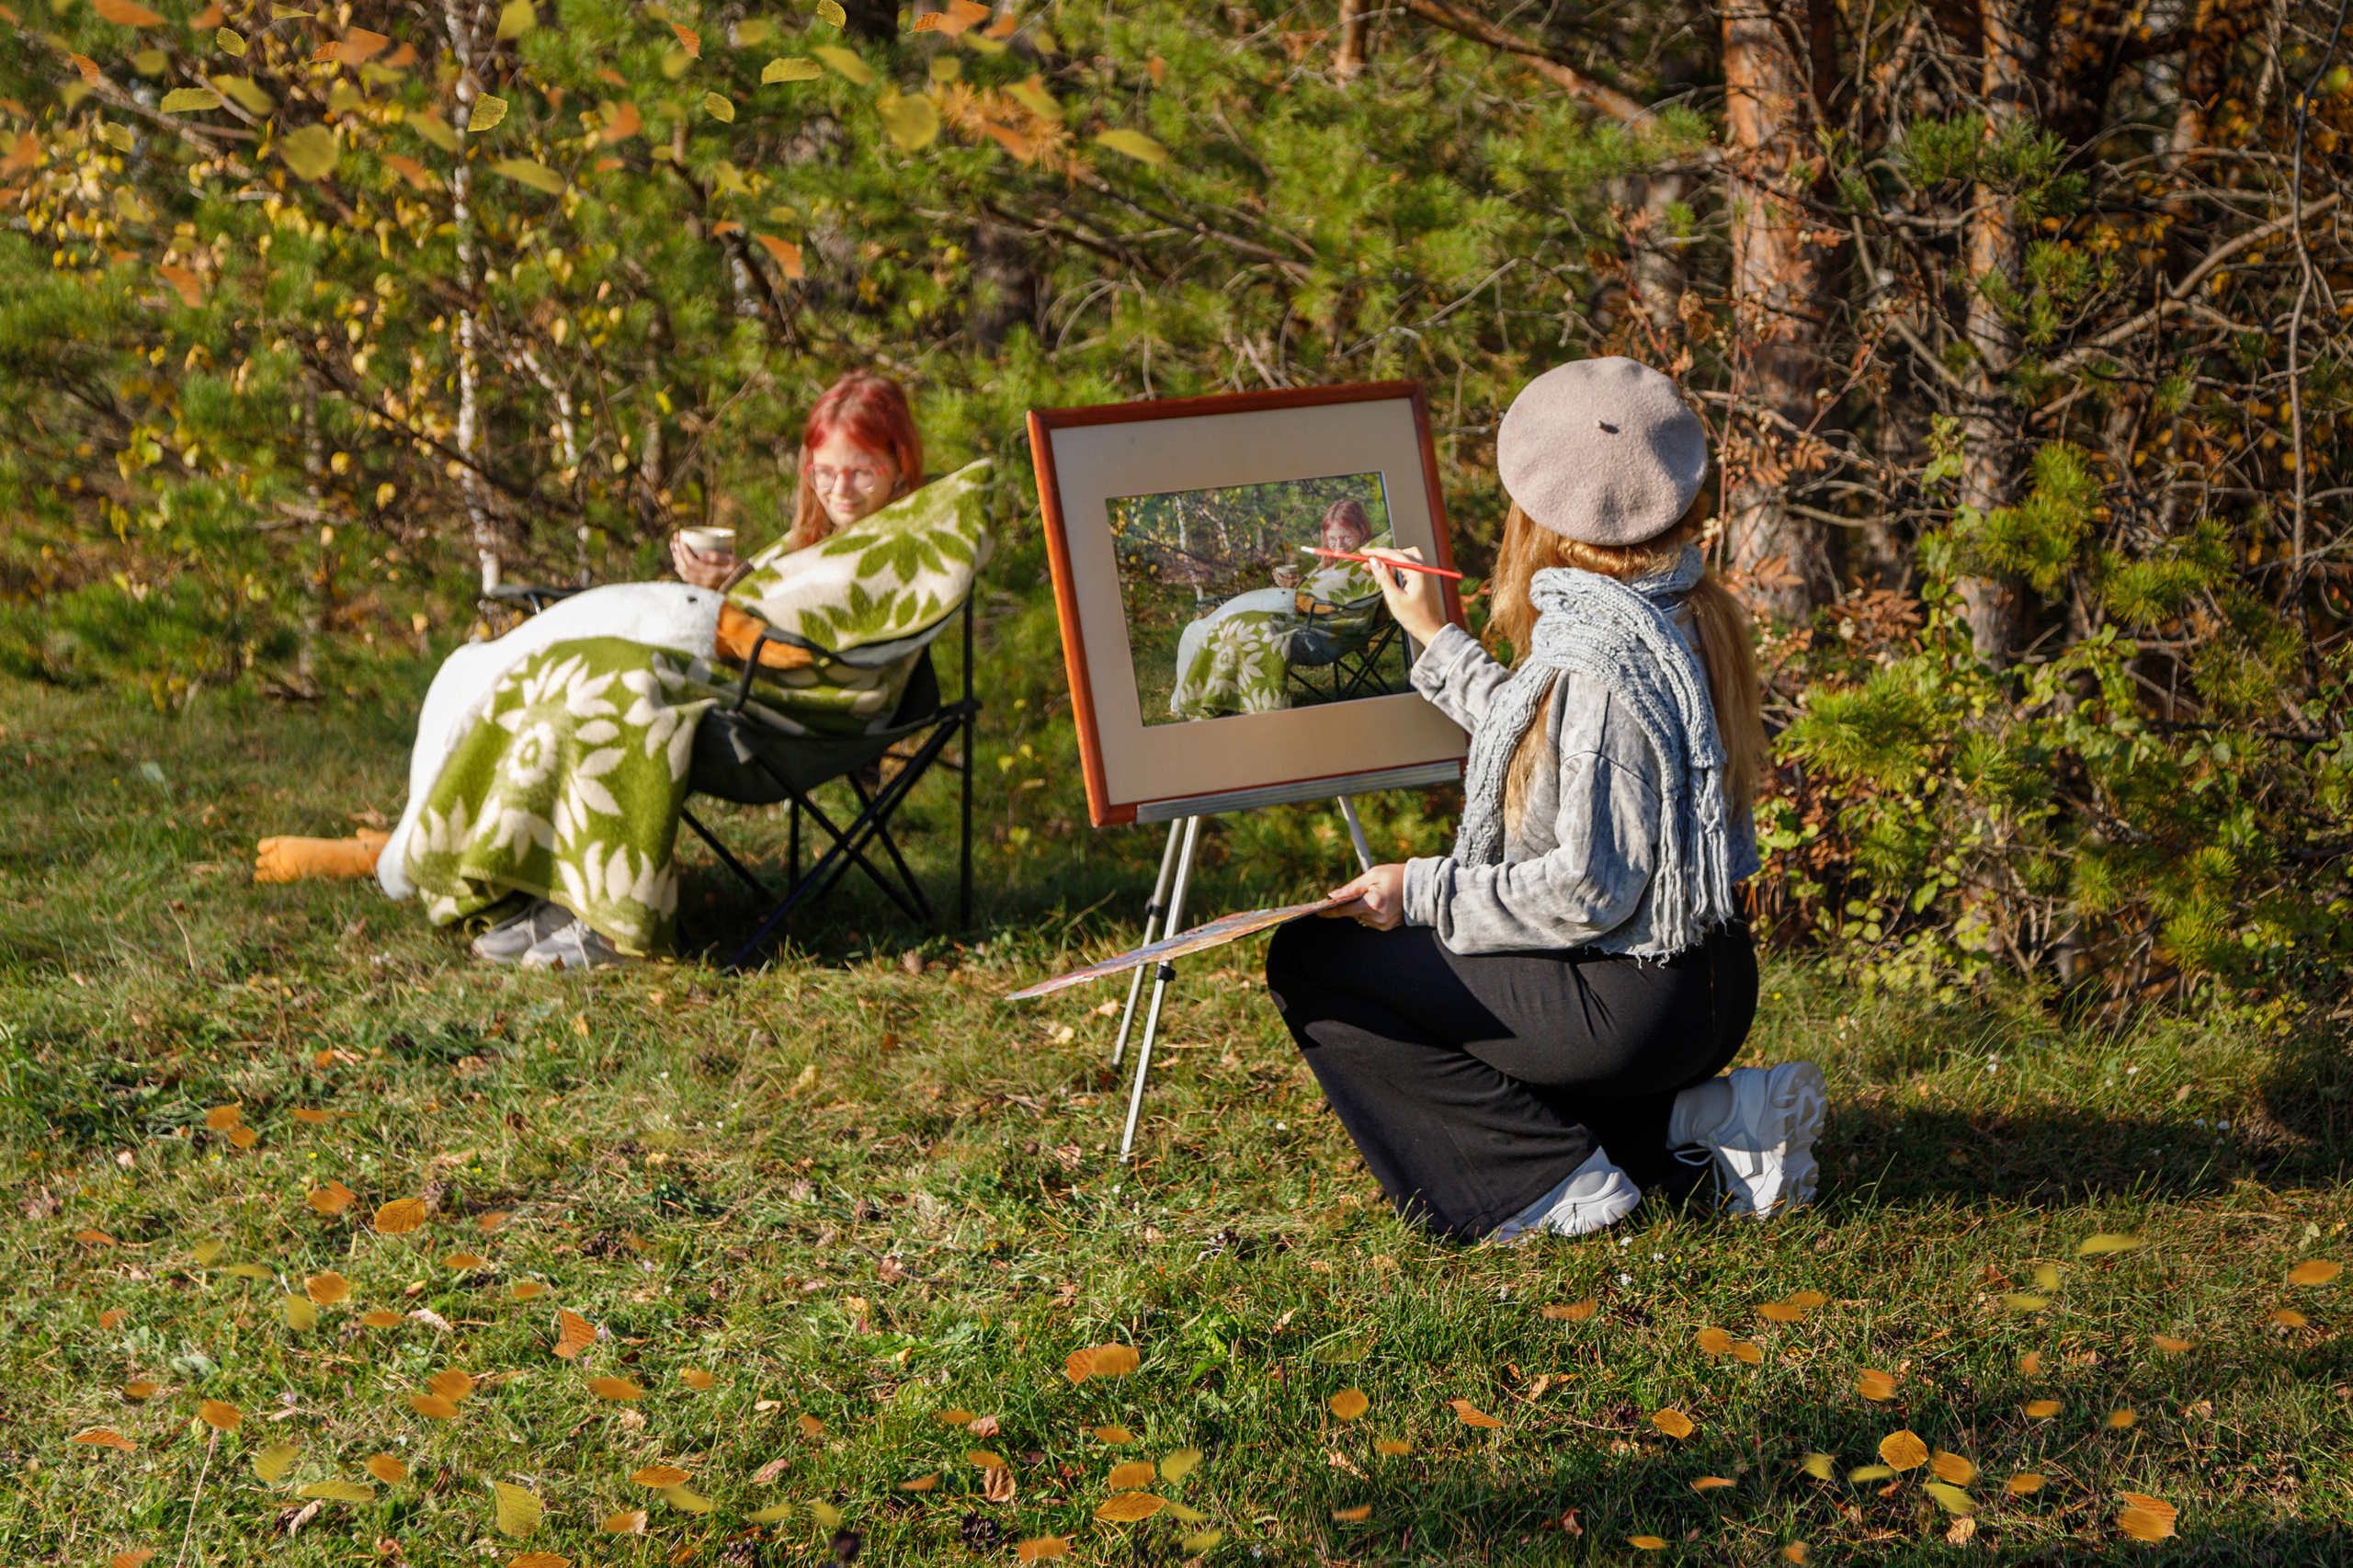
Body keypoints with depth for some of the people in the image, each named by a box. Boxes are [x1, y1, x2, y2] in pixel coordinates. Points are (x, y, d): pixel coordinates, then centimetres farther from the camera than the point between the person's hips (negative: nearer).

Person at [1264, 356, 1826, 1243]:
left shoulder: (1598, 662, -23)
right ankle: (1703, 1115, 12)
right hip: (1710, 986, 10)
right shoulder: (1686, 617, 7)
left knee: (1310, 963, -3)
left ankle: (1563, 1180, -6)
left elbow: (1591, 887, -25)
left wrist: (1423, 895, -15)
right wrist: (1435, 640, 31)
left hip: (1629, 1002, -10)